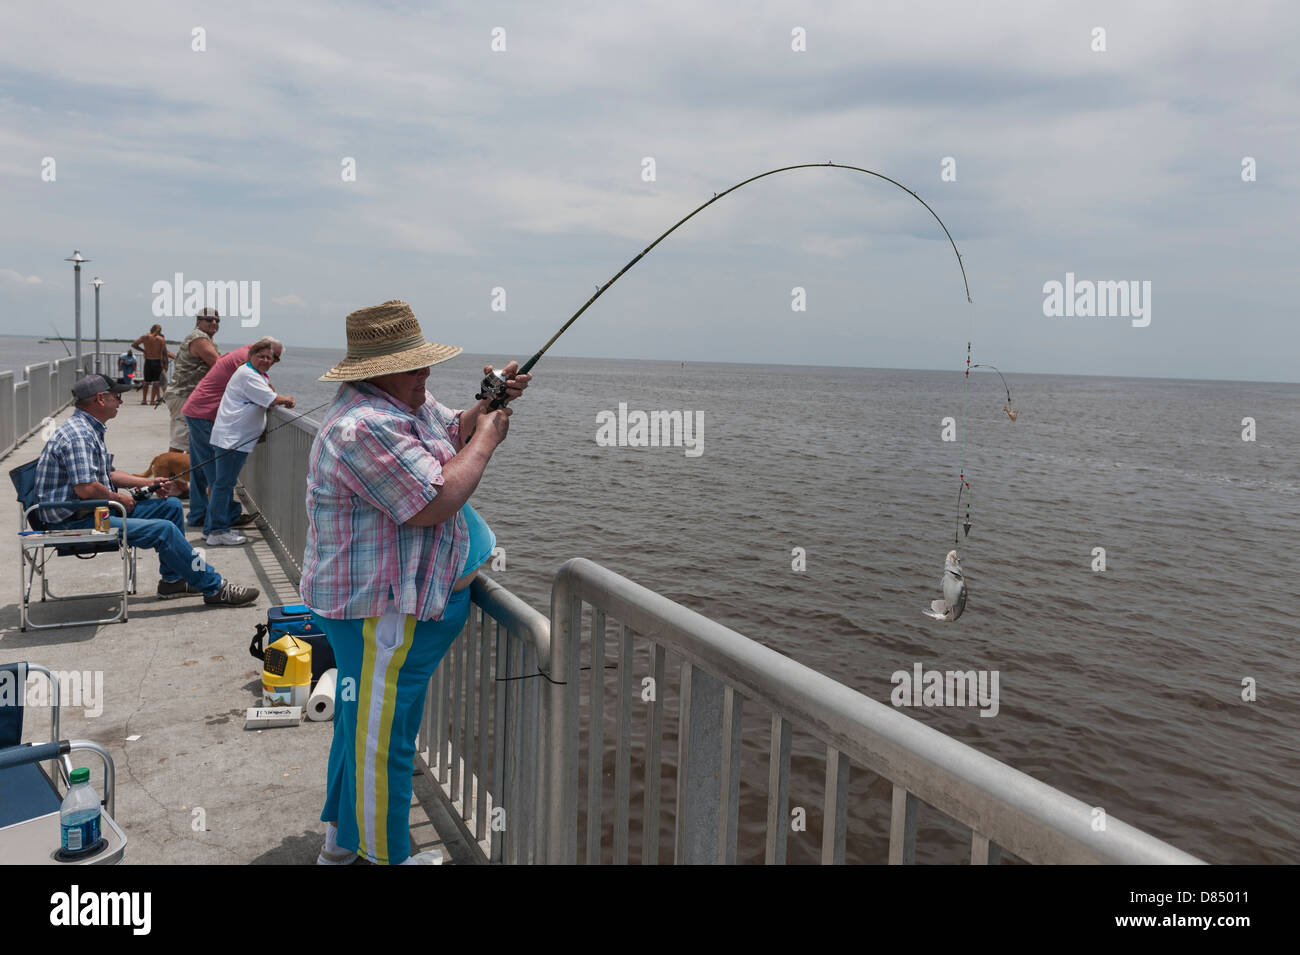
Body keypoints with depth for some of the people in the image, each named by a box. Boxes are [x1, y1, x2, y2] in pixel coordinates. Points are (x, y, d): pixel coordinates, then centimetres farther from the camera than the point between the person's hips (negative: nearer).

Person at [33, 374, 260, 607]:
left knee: (171, 506, 11)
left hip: (98, 509, 11)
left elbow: (108, 473, 23)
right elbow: (86, 488, -29)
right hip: (76, 522, -11)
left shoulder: (91, 429, 15)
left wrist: (150, 483, 12)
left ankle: (172, 580, 16)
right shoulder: (78, 434, -21)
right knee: (164, 530, -22)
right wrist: (118, 498, -11)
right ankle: (215, 588, -12)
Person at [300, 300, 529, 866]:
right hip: (380, 611, -12)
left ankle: (341, 843, 41)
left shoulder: (407, 403, 8)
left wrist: (489, 403, 3)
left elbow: (454, 430, 22)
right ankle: (387, 856, 21)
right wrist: (486, 441, -16)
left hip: (402, 598, 12)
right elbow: (436, 502, -30)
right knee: (381, 737, 4)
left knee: (363, 724, 23)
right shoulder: (365, 426, -26)